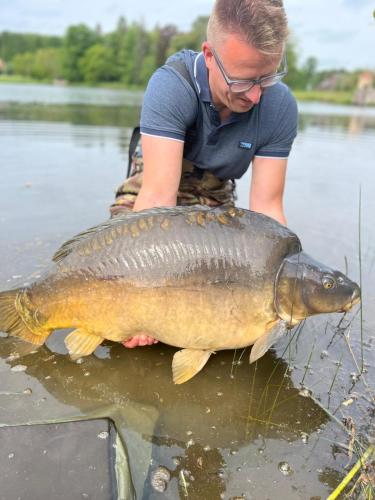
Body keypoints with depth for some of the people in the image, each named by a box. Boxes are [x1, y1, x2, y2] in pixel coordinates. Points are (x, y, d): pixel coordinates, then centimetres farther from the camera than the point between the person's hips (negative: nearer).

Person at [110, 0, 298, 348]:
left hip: (216, 200, 3)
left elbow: (266, 208, -21)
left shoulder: (280, 106, -20)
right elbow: (158, 196, -38)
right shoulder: (171, 86, -29)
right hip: (156, 188, -2)